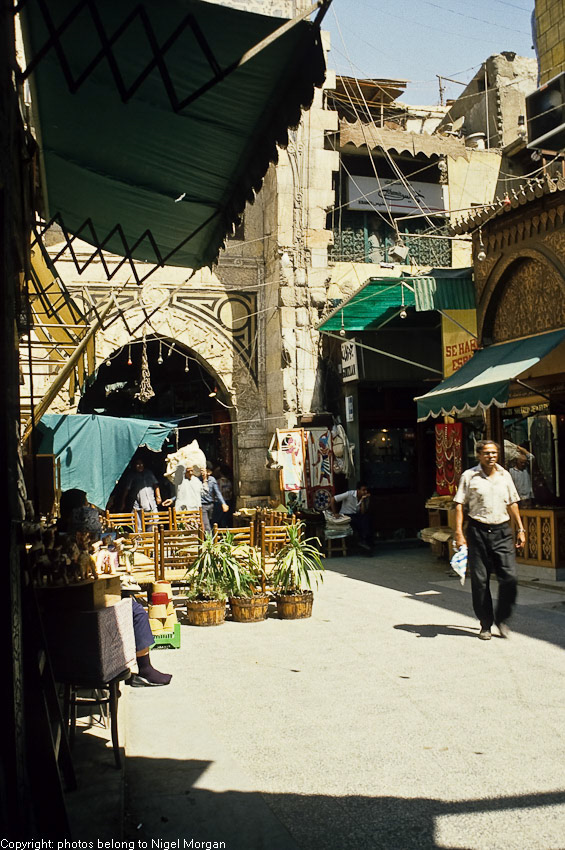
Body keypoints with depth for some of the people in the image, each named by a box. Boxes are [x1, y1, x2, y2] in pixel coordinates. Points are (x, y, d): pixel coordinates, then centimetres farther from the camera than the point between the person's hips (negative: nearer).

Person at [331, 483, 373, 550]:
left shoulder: (366, 498, -3)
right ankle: (362, 541, -25)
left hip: (357, 515, 4)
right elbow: (333, 499, -16)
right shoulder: (349, 494, -16)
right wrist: (335, 513, -18)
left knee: (367, 518, -28)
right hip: (346, 516, -4)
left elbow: (363, 513, -14)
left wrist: (363, 500, -22)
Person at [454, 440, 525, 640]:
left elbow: (512, 503, 19)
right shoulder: (469, 476, 0)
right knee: (480, 580, 2)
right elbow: (459, 504, -1)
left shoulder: (505, 475, 11)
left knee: (510, 577, -6)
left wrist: (520, 529, 16)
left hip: (502, 531, 3)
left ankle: (502, 619, 15)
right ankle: (485, 625, 15)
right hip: (478, 531, -3)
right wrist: (459, 533, -9)